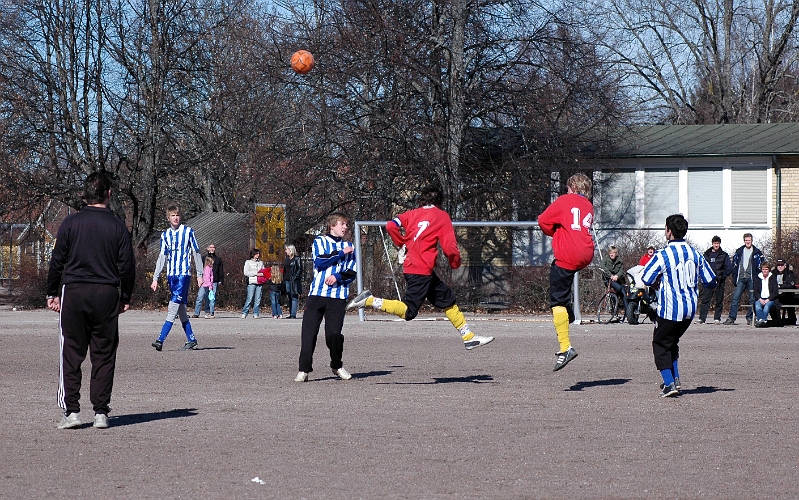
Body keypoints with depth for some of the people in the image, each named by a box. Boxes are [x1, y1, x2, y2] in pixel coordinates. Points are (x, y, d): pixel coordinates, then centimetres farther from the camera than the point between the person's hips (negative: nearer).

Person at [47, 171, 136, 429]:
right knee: (104, 356, 6)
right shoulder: (117, 226, 1)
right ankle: (101, 412, 3)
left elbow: (57, 260, 1)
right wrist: (125, 298, 13)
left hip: (73, 293, -1)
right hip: (106, 294, 1)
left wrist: (53, 293, 11)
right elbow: (127, 265, 3)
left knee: (71, 354, 3)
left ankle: (71, 410, -3)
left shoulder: (71, 223, 0)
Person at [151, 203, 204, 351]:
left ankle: (161, 341, -22)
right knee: (181, 310, 6)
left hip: (184, 274, -5)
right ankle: (191, 340, 14)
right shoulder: (165, 235, 13)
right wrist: (155, 278, 8)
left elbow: (196, 254, 3)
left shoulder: (188, 232, 1)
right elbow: (162, 257, 14)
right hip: (171, 275, 5)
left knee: (173, 307, -13)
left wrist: (200, 274, 0)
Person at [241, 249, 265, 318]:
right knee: (250, 299, -10)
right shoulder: (248, 262, 6)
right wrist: (256, 273, -10)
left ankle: (256, 314, 3)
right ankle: (244, 313, -4)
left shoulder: (261, 262, 19)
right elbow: (246, 273, -4)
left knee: (258, 299, 0)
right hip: (251, 282, -4)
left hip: (259, 283, 4)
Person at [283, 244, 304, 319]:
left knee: (294, 297, -8)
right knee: (289, 298, 10)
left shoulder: (297, 259, -5)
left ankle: (293, 315, -11)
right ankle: (291, 314, 14)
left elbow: (299, 269, -9)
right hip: (287, 280, 8)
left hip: (294, 281, -8)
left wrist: (295, 277, -16)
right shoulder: (287, 259, 17)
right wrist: (284, 277, 12)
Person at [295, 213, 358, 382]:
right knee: (309, 331, -7)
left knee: (334, 333, -4)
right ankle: (304, 369, -3)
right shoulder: (320, 241, 9)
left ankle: (337, 366, 17)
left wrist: (337, 277, -12)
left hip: (338, 295, 1)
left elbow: (351, 273, 7)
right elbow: (319, 262, -8)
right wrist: (341, 253, -4)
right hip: (317, 293, -1)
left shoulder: (349, 247, 17)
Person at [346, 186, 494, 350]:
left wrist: (403, 244, 12)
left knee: (448, 301, 15)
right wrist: (455, 263, 9)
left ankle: (469, 337, 20)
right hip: (422, 270, -8)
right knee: (408, 312, -10)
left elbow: (391, 226, -1)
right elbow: (449, 247, -9)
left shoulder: (413, 214, 12)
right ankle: (370, 301, -16)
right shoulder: (442, 216, -1)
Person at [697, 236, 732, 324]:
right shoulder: (707, 254, 11)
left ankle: (717, 318, 7)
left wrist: (722, 277, -5)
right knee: (705, 299, -6)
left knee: (719, 300, 1)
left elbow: (729, 268, 2)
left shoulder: (724, 255, 4)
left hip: (719, 282, -1)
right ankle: (702, 318, -9)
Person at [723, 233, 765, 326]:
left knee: (752, 300, -1)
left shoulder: (757, 252, 4)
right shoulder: (739, 251, 12)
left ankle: (750, 318, 7)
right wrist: (734, 278, 5)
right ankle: (731, 318, -7)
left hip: (751, 279, -2)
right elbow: (734, 265, 14)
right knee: (735, 298, -6)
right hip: (741, 279, 2)